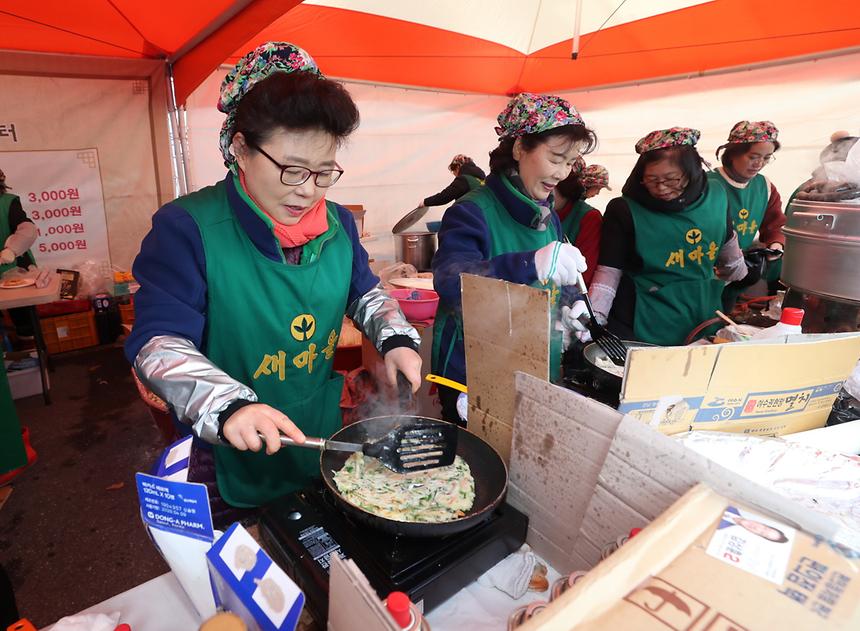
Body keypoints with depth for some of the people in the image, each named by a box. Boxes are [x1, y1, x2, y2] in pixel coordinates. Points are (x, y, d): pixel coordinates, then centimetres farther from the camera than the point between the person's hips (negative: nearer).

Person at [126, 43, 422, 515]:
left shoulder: (338, 223, -3)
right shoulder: (185, 228, -20)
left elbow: (364, 292, 10)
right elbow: (158, 343, -23)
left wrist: (396, 338, -9)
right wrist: (228, 405, -40)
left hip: (325, 440, 5)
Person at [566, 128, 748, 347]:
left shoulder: (715, 197, -2)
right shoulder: (624, 211, -15)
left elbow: (726, 244, 16)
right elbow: (608, 272, -15)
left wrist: (744, 285, 29)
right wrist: (595, 316, -29)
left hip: (704, 323, 5)